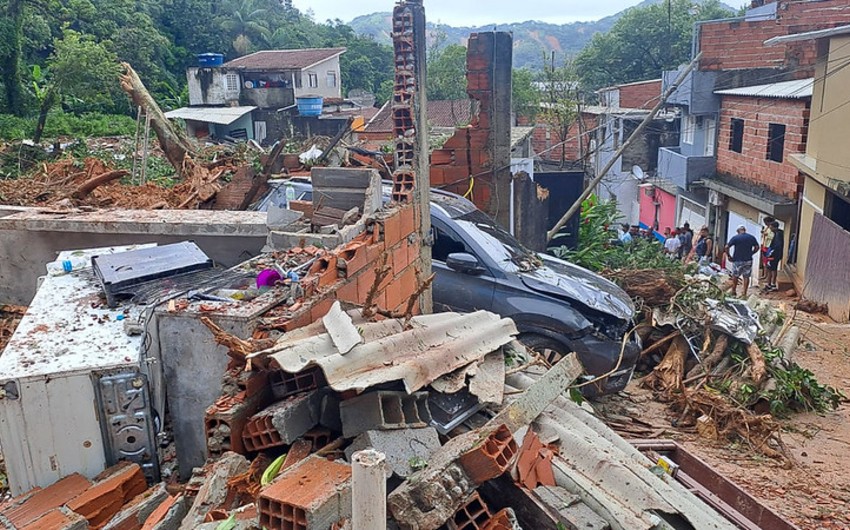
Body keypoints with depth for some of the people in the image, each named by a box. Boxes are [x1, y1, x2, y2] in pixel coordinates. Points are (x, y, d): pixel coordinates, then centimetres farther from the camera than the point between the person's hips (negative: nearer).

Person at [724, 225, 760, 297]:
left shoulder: (735, 237, -6)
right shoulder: (751, 237, 3)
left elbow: (727, 247, -13)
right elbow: (757, 247, 6)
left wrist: (729, 256, -3)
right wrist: (750, 254, 14)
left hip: (737, 260, -2)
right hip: (748, 260, 2)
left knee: (735, 276, 14)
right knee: (746, 276, 9)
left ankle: (733, 291, 19)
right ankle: (744, 293, 8)